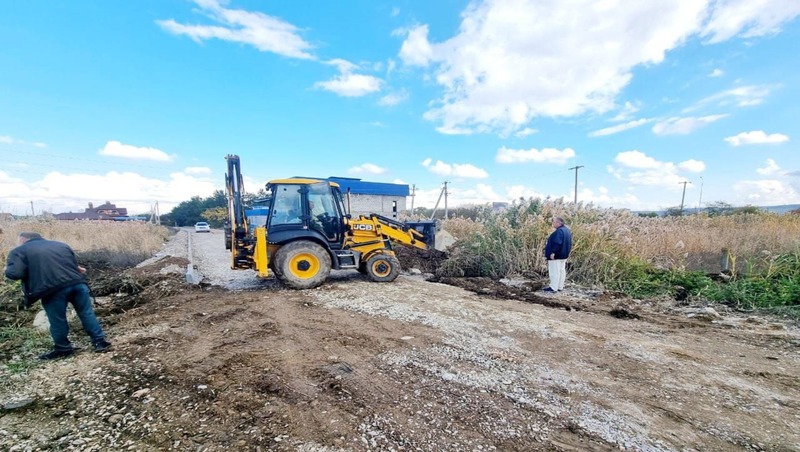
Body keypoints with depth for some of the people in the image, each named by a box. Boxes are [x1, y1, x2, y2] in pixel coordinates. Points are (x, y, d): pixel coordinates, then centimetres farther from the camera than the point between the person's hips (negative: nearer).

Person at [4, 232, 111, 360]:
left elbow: (14, 273, -2)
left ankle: (63, 349, 27)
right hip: (77, 283, 4)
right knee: (87, 313, 11)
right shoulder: (60, 245, 24)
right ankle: (100, 342, 12)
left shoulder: (19, 251, 10)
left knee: (57, 321, 12)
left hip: (53, 289, -4)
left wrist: (8, 269, 19)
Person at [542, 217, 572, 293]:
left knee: (554, 271, -5)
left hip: (556, 255, -11)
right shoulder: (567, 230, 12)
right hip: (564, 255, 11)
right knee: (561, 270, 15)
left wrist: (553, 252, -26)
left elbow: (557, 243, -29)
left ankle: (553, 288, -1)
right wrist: (567, 252, 24)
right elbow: (569, 243, 19)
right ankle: (560, 287, 23)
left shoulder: (559, 231, -22)